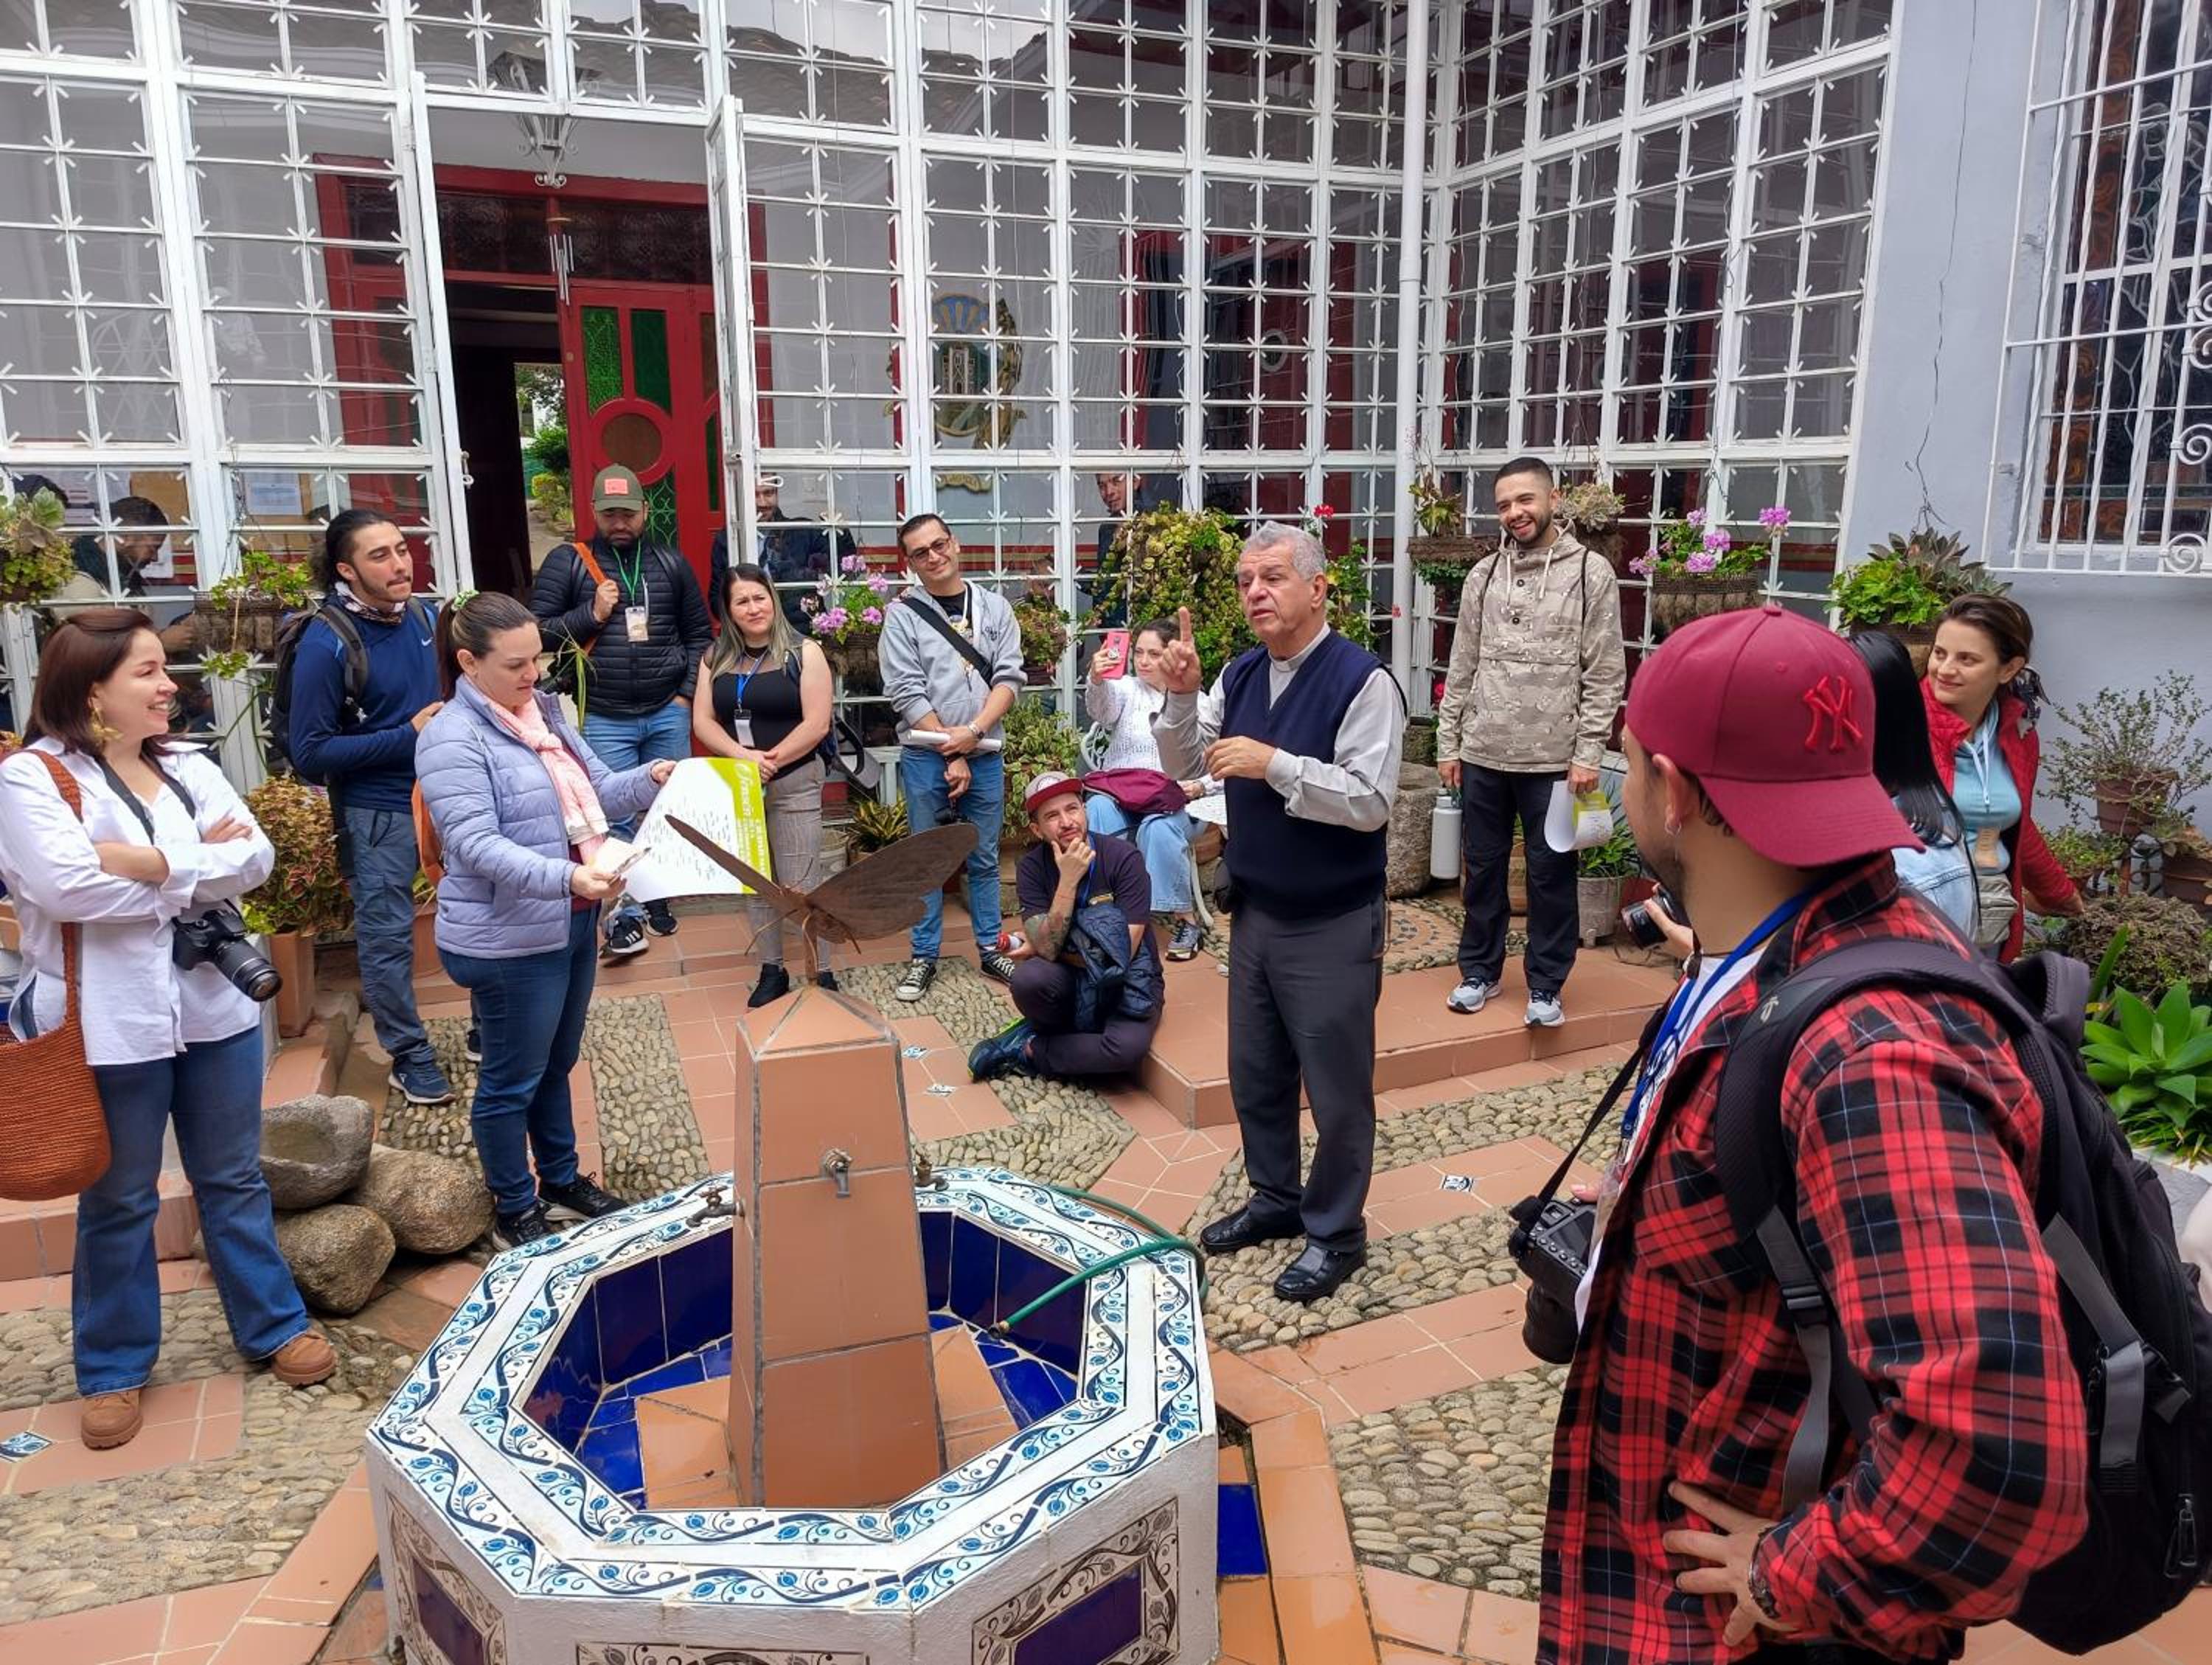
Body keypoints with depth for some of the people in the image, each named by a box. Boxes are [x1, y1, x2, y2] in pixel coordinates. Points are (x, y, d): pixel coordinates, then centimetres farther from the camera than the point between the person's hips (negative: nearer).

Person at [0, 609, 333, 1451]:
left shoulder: (189, 766, 6)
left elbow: (256, 855, -6)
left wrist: (149, 862, -19)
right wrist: (198, 866, -13)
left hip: (213, 1004, 4)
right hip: (110, 1024, -4)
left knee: (234, 1179, 17)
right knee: (118, 1201, 12)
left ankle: (273, 1325, 31)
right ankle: (113, 1368, 29)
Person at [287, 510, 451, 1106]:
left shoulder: (426, 619, 0)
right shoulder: (326, 644, -17)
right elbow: (310, 752, -16)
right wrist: (407, 736, -21)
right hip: (378, 811, -5)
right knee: (387, 938, 5)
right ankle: (410, 1057, 20)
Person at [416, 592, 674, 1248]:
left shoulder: (544, 711, 7)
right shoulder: (452, 739, -18)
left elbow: (598, 791, 12)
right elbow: (478, 845, -26)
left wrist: (650, 778, -9)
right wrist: (565, 877, -39)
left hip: (573, 923, 8)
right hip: (508, 941, -8)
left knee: (555, 1066, 22)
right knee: (512, 1080, 8)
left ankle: (562, 1180, 39)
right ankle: (515, 1211, 25)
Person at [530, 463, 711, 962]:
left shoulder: (671, 563, 8)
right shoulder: (567, 562, 0)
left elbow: (699, 635, 13)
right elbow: (535, 631, -2)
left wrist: (687, 694, 4)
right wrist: (591, 614, -13)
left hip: (668, 714, 3)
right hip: (604, 720, -2)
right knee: (615, 818, -4)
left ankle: (658, 896, 27)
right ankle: (624, 915, 6)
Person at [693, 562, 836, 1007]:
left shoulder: (803, 654, -3)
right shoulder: (716, 658, 10)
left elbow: (816, 724, -10)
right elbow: (702, 721, 3)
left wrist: (769, 762, -14)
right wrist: (743, 757, -13)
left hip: (794, 784, -4)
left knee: (800, 886, -6)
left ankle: (822, 972, 4)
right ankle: (772, 970, 22)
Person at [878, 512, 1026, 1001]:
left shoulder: (994, 607, 7)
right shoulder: (902, 615, -2)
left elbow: (1009, 677, 0)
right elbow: (906, 693, -8)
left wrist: (974, 731, -14)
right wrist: (951, 754, -11)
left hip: (984, 755, 2)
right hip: (925, 757, -2)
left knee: (985, 859, 11)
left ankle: (990, 949, 22)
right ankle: (924, 956, 15)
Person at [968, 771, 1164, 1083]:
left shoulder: (1123, 857, -15)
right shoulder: (1031, 867, -8)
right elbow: (1047, 948, -19)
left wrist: (1046, 951, -9)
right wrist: (1068, 881, -28)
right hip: (1070, 980, 1)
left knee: (1128, 1046, -34)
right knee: (1028, 978, -35)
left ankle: (1029, 1051, -7)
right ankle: (1043, 1031, 0)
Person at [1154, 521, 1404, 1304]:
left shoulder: (1362, 680, -17)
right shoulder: (1241, 675, 4)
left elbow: (1370, 802, -22)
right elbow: (1183, 764, 7)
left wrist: (1276, 764, -27)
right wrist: (1180, 697, -10)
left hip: (1332, 924, -7)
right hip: (1254, 913, 7)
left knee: (1336, 1088, 7)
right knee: (1254, 1074, 19)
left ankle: (1336, 1233, 25)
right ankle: (1276, 1197, 39)